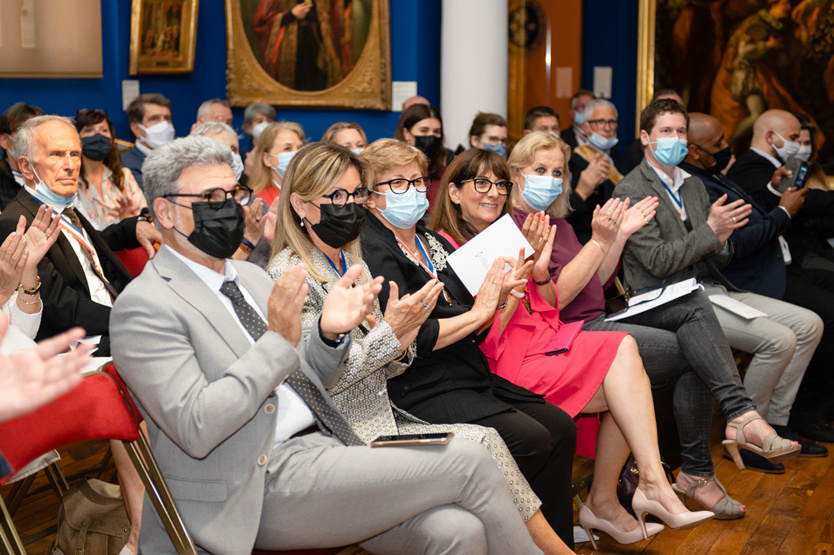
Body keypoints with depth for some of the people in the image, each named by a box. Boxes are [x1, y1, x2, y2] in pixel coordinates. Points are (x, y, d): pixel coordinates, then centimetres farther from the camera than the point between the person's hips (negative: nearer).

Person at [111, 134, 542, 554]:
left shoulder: (250, 276, 18)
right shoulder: (145, 306, -7)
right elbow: (195, 428, -18)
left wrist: (330, 333, 0)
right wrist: (279, 341, -22)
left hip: (326, 444, 7)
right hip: (264, 484, -7)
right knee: (468, 464, -14)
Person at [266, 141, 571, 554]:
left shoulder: (354, 263, 14)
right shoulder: (291, 275, -12)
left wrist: (400, 348, -6)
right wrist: (388, 334, -19)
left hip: (379, 413, 7)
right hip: (344, 434, -7)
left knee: (486, 441, -13)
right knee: (481, 445, -16)